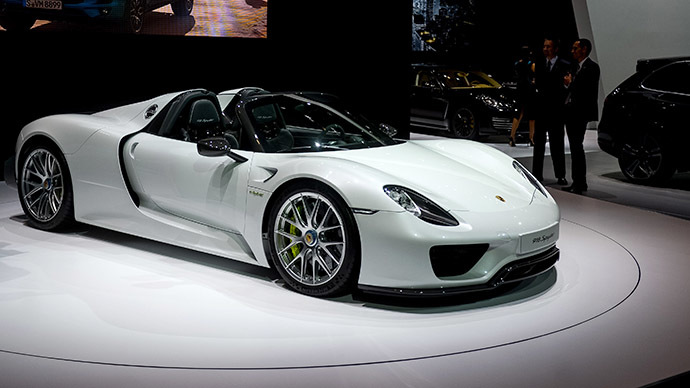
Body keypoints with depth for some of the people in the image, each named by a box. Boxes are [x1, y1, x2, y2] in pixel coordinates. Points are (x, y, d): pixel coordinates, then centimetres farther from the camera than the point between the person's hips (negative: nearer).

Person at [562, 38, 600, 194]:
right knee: (574, 147, 12)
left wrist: (570, 83, -10)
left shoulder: (591, 67, -9)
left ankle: (580, 183, -4)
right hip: (571, 111, 9)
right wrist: (568, 83, -1)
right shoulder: (575, 66, 17)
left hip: (581, 112, -9)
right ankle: (577, 182, 18)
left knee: (577, 146, -9)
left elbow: (587, 88, -19)